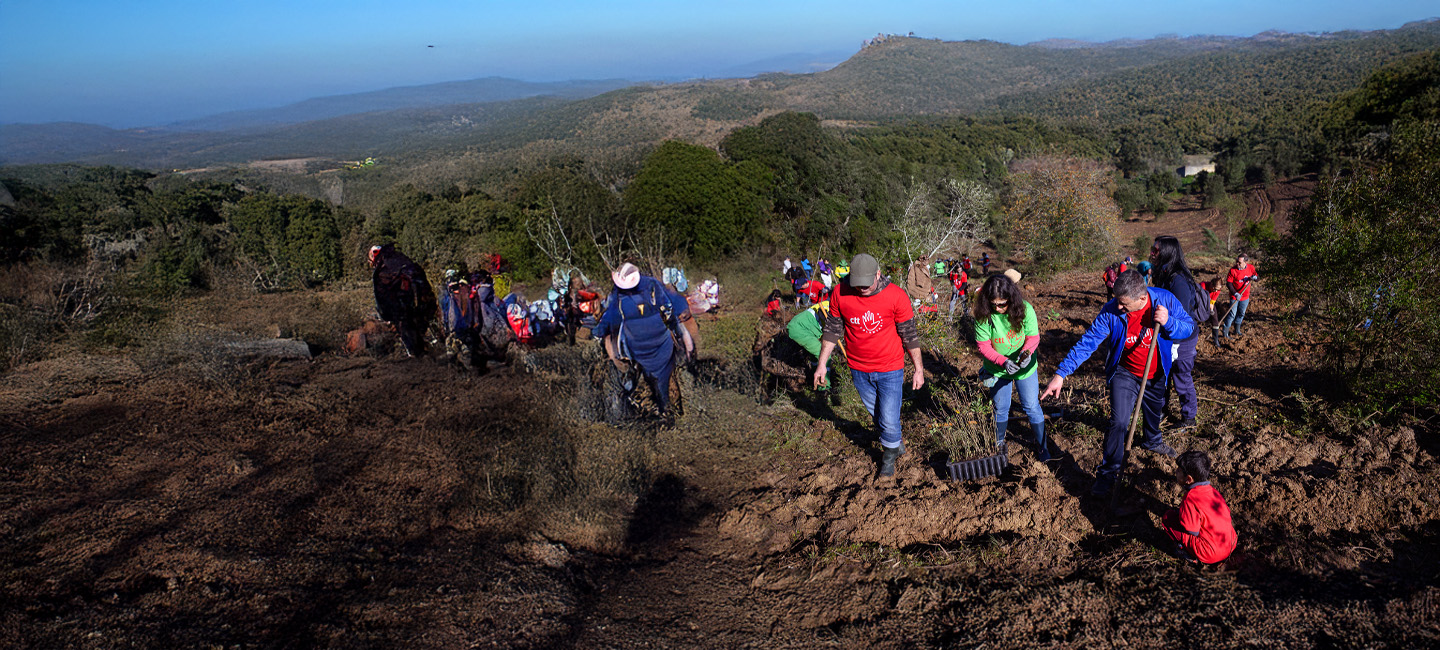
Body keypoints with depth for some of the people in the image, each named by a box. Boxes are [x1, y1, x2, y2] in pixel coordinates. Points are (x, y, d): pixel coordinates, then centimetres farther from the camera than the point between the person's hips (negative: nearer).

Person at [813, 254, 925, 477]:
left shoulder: (895, 296, -16)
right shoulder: (840, 294, -11)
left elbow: (910, 335, -7)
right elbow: (832, 330, 1)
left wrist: (919, 369, -2)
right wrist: (822, 363, 1)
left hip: (890, 369, -3)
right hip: (859, 370, 3)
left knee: (889, 420, 2)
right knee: (876, 414, 19)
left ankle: (889, 456, 30)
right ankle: (896, 444, 45)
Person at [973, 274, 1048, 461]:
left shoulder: (1025, 309, -23)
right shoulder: (983, 315, -24)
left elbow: (1033, 337, -13)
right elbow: (983, 346, -19)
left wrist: (1026, 352, -35)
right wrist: (1003, 361, -34)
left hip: (1025, 367, 0)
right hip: (997, 368, 1)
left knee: (1031, 407, 8)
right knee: (1000, 409, 16)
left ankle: (1042, 447, 27)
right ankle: (999, 443, 40)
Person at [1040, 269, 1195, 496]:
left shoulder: (1165, 300, -24)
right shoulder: (1111, 311, -28)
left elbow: (1189, 327, -12)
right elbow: (1087, 342, -26)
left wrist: (1168, 322, -36)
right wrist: (1061, 373, -33)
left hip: (1156, 374, 3)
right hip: (1125, 374, -3)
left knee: (1155, 412, 27)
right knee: (1119, 422, -13)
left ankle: (1153, 441, 61)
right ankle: (1108, 472, 4)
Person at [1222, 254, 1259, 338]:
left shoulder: (1251, 268, -6)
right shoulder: (1233, 270, -16)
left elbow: (1258, 277, 8)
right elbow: (1229, 283, -14)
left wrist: (1255, 277, -18)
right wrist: (1235, 293, -25)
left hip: (1245, 296, 4)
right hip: (1235, 296, -4)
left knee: (1241, 313, 16)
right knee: (1232, 314, -4)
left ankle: (1237, 330, 34)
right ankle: (1225, 331, 8)